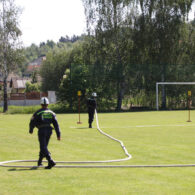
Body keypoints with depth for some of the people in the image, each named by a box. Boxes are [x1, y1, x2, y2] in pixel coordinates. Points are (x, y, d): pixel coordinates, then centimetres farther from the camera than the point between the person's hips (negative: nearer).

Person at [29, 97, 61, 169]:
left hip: (41, 131, -5)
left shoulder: (38, 112, -4)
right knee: (44, 146, 20)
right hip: (49, 130, 5)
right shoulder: (51, 113, 8)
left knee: (43, 148, -7)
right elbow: (56, 124, 5)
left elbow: (32, 122, -1)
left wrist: (31, 130, 19)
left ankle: (51, 162, -23)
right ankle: (39, 162, 31)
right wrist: (58, 135, 6)